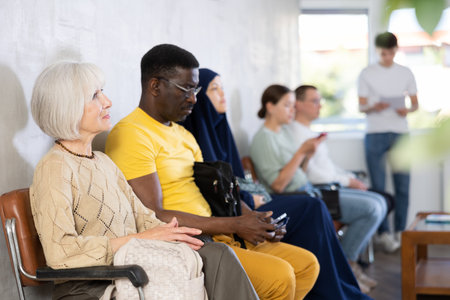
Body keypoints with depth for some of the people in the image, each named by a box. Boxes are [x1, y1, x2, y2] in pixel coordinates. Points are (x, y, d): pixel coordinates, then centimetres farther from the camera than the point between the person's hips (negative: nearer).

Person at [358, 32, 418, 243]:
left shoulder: (406, 73, 12)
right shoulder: (367, 74, 5)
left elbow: (415, 103, 13)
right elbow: (361, 106, 4)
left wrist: (407, 110, -10)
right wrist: (373, 107, -18)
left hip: (401, 134, 2)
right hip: (375, 134, -2)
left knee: (402, 185, 0)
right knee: (378, 186, -3)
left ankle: (400, 231, 9)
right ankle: (383, 232, 2)